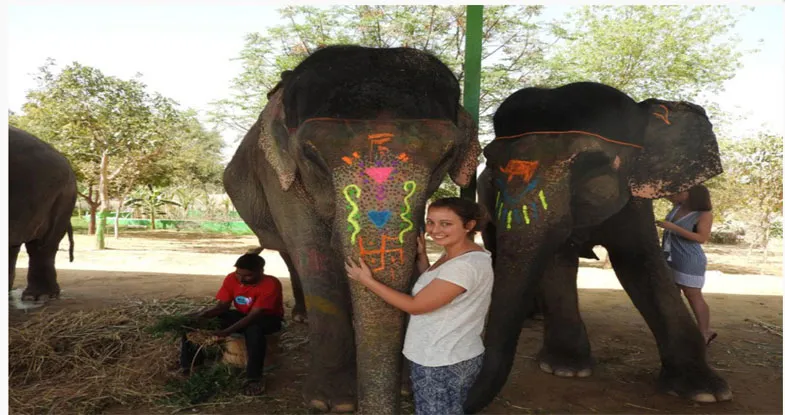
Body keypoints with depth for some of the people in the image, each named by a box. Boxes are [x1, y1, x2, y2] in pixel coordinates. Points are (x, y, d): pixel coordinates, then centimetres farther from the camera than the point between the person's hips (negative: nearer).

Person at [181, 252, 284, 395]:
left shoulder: (271, 284, -30)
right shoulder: (232, 279, -12)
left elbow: (254, 315, -34)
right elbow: (222, 306, -9)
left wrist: (227, 332, -43)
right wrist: (201, 315, -29)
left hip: (267, 318, -6)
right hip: (241, 315, 6)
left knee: (253, 329, -44)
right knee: (192, 320, -7)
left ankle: (253, 378, -32)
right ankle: (190, 363, 5)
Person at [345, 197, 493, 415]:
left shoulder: (467, 265, -27)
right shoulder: (455, 255, 4)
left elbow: (415, 305, -23)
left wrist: (367, 281, -17)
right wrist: (421, 255, 0)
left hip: (444, 363, -9)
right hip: (446, 357, 9)